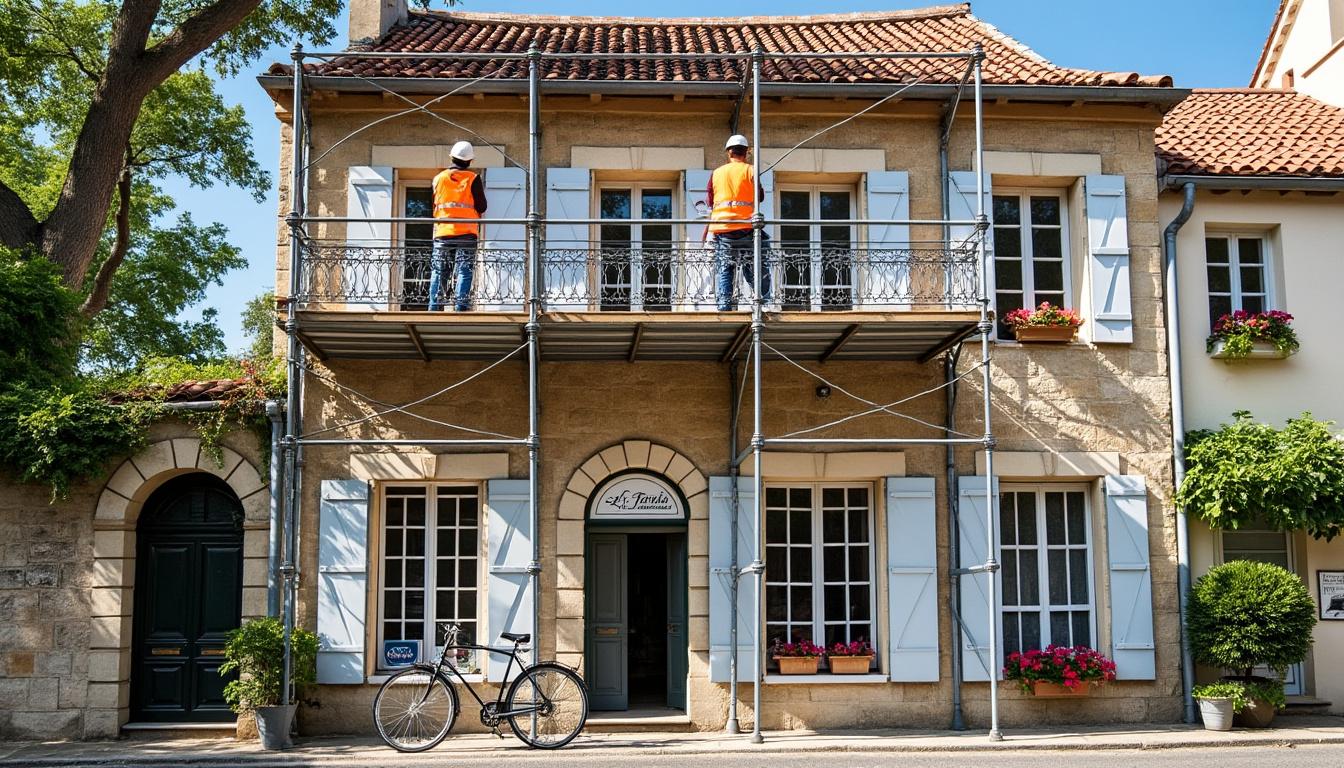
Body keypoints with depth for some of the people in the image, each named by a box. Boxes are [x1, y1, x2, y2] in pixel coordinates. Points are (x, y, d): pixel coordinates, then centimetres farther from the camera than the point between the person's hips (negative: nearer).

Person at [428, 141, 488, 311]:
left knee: (438, 271, 7)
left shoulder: (439, 178, 8)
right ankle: (461, 305, -8)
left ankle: (433, 306, 4)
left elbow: (433, 205, 14)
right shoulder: (473, 179, -2)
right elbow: (481, 207, 0)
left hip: (442, 231, 2)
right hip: (466, 233, -2)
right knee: (464, 271, -1)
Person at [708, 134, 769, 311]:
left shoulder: (716, 173, 11)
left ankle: (724, 304, -2)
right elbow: (760, 196, 3)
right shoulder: (750, 170, 2)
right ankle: (764, 301, 0)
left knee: (724, 268, 5)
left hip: (721, 226, 2)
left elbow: (710, 202, 13)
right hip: (746, 225, -2)